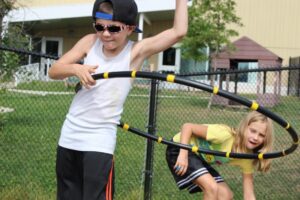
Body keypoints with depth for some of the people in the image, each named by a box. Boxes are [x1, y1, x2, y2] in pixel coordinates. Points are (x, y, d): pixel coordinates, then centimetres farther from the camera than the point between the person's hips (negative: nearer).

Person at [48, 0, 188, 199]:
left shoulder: (136, 51, -9)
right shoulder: (90, 42, 0)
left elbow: (178, 32, -17)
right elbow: (54, 71, -5)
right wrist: (75, 68, -24)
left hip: (100, 141, -4)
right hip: (69, 136, 4)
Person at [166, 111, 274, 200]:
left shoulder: (247, 157, -10)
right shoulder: (225, 134, -33)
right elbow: (187, 126, -29)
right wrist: (183, 155, -38)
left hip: (200, 157, 8)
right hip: (179, 149, -8)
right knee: (212, 188, -24)